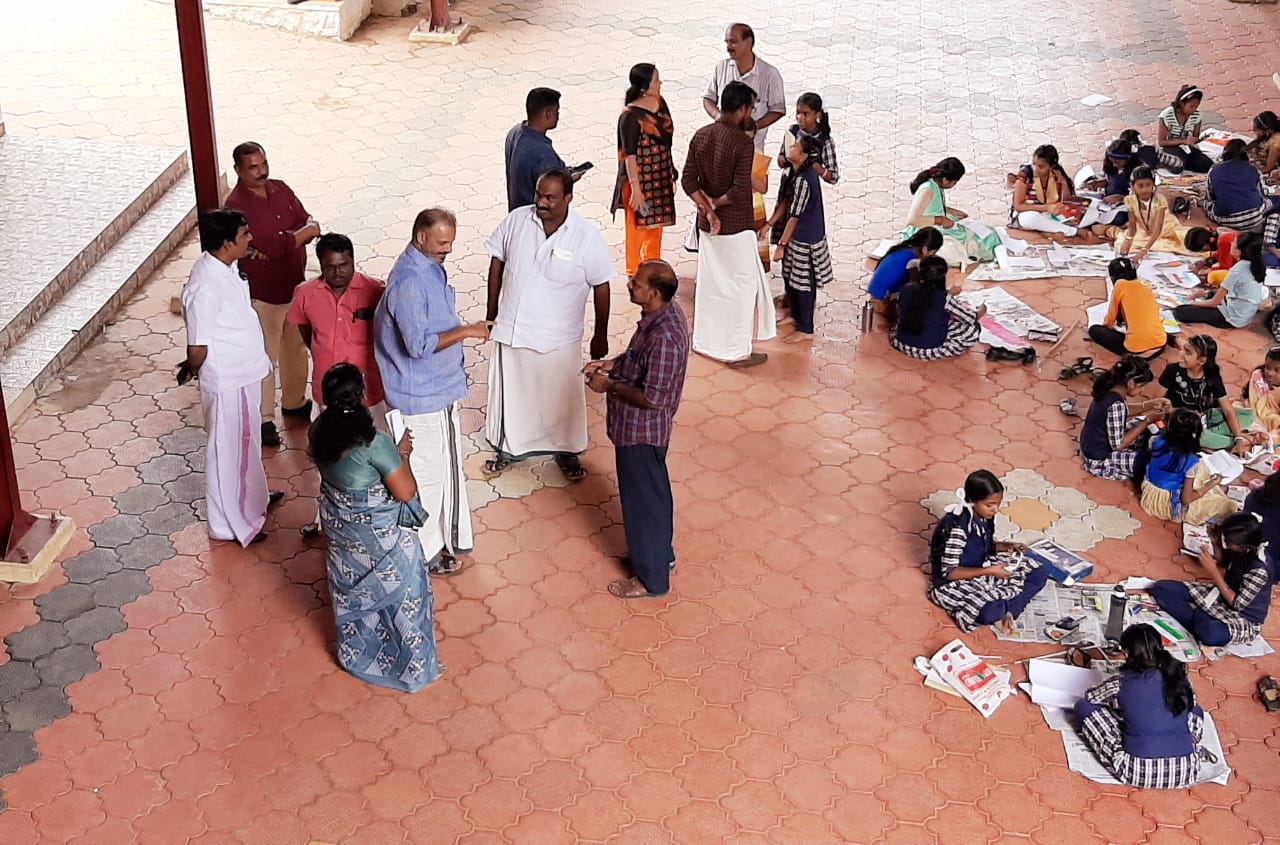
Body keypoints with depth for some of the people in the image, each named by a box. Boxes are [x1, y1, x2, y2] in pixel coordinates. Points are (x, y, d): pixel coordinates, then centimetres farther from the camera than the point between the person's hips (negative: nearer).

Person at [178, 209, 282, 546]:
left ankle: (253, 497, 49)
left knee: (247, 440, 27)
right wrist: (191, 371, -3)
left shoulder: (226, 267, -2)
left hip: (245, 373, 9)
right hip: (227, 382, -9)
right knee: (228, 450, 9)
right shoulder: (205, 287, -31)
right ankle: (230, 524, 26)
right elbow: (198, 349, -23)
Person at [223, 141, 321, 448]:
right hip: (262, 293, -7)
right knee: (265, 356, 4)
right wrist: (302, 232, -14)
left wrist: (281, 241, -19)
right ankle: (264, 418, 18)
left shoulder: (281, 190, 2)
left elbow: (308, 223, -1)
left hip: (295, 285, 7)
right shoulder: (237, 206, -22)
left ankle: (294, 401, 41)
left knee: (297, 347, 22)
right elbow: (271, 245, -28)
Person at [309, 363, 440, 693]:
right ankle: (412, 666, 28)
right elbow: (406, 492, -25)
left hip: (338, 525, 7)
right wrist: (403, 455, -11)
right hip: (379, 534, -7)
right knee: (399, 592, 14)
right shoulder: (374, 442, -32)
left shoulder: (319, 431, -11)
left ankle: (355, 653, 49)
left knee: (352, 591, 27)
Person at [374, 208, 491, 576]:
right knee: (426, 473, 3)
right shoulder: (409, 282, -25)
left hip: (440, 388, 10)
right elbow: (419, 344, -30)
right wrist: (465, 331, -27)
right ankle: (427, 553, 17)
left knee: (445, 466, 20)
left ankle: (442, 537, 35)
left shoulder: (430, 268, 7)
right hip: (421, 396, -10)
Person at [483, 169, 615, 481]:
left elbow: (601, 286, -8)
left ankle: (566, 451, 39)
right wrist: (491, 311, 8)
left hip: (558, 338, -2)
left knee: (562, 397, 15)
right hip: (511, 330, 2)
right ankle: (507, 448, 41)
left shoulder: (586, 235, -17)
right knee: (509, 393, 18)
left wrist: (600, 335, -2)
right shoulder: (516, 220, -10)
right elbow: (497, 262, 4)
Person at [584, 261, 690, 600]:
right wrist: (613, 364, 2)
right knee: (652, 491, 26)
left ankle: (651, 577, 24)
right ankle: (660, 552, 46)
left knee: (643, 499, 7)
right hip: (641, 428, 10)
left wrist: (609, 385, -19)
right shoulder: (662, 313, -3)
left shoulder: (664, 335, -33)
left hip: (641, 431, -10)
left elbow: (652, 398, -31)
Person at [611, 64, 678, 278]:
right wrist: (635, 188, -21)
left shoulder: (660, 103, 2)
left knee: (656, 226, 20)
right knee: (637, 227, 6)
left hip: (660, 179, 8)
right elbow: (629, 154, -20)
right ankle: (634, 273, 20)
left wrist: (671, 175, 16)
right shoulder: (631, 116, -21)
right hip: (640, 180, -7)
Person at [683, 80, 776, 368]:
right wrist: (715, 203, -9)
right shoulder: (742, 143, -20)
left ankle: (705, 340, 31)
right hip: (736, 227, -7)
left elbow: (688, 181, -2)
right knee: (743, 286, 5)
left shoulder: (701, 135, 0)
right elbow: (740, 191, -24)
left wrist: (707, 209, -7)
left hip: (708, 225, 7)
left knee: (709, 282, 19)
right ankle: (738, 352, 11)